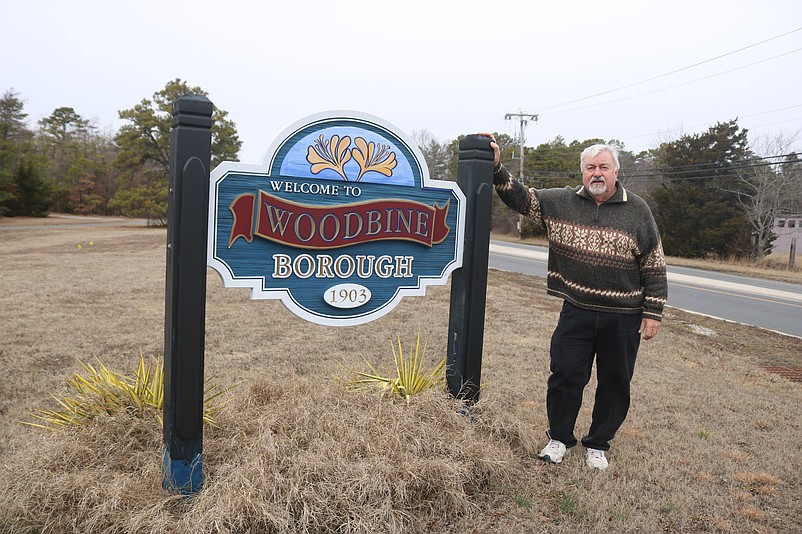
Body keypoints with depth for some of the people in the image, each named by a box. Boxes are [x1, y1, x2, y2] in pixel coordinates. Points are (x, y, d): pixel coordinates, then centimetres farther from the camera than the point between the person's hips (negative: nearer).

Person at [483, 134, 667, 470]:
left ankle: (598, 444, 29)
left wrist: (653, 312, -3)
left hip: (624, 317, 0)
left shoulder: (637, 210, -2)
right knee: (565, 373, 2)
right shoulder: (561, 201, 2)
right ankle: (559, 438, 24)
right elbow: (520, 198, 5)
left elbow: (654, 266, 0)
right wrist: (497, 168, -8)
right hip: (576, 310, 1)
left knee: (614, 383, 10)